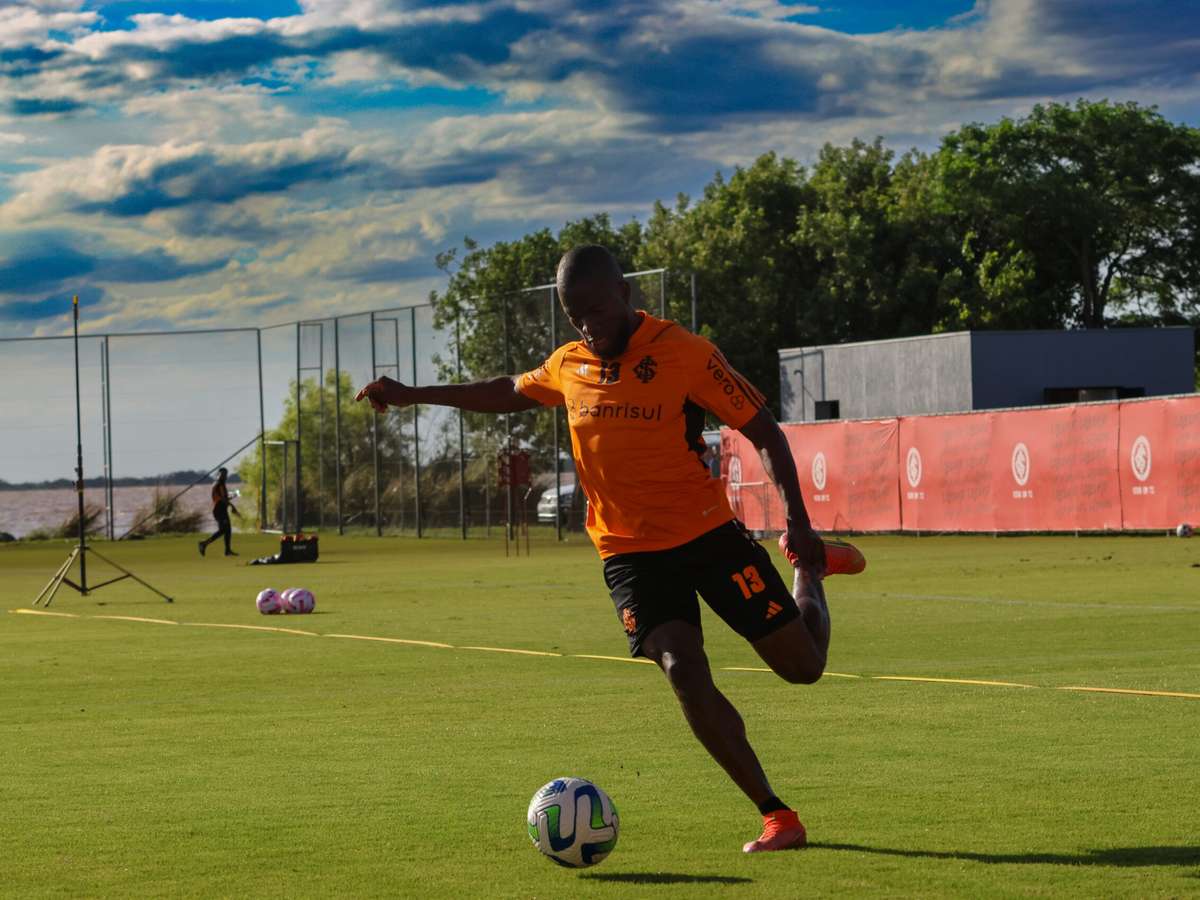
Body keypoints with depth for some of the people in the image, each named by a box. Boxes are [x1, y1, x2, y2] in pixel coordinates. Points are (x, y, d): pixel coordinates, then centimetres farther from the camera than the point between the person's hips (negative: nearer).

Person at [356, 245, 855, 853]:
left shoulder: (684, 354, -14)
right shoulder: (568, 366, 3)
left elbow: (762, 430, -9)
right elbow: (511, 393, 24)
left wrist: (797, 519, -18)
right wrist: (411, 395, 23)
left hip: (710, 534, -3)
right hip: (628, 551, 3)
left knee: (803, 666, 0)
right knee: (684, 673, -19)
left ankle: (809, 577, 36)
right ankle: (777, 817, -12)